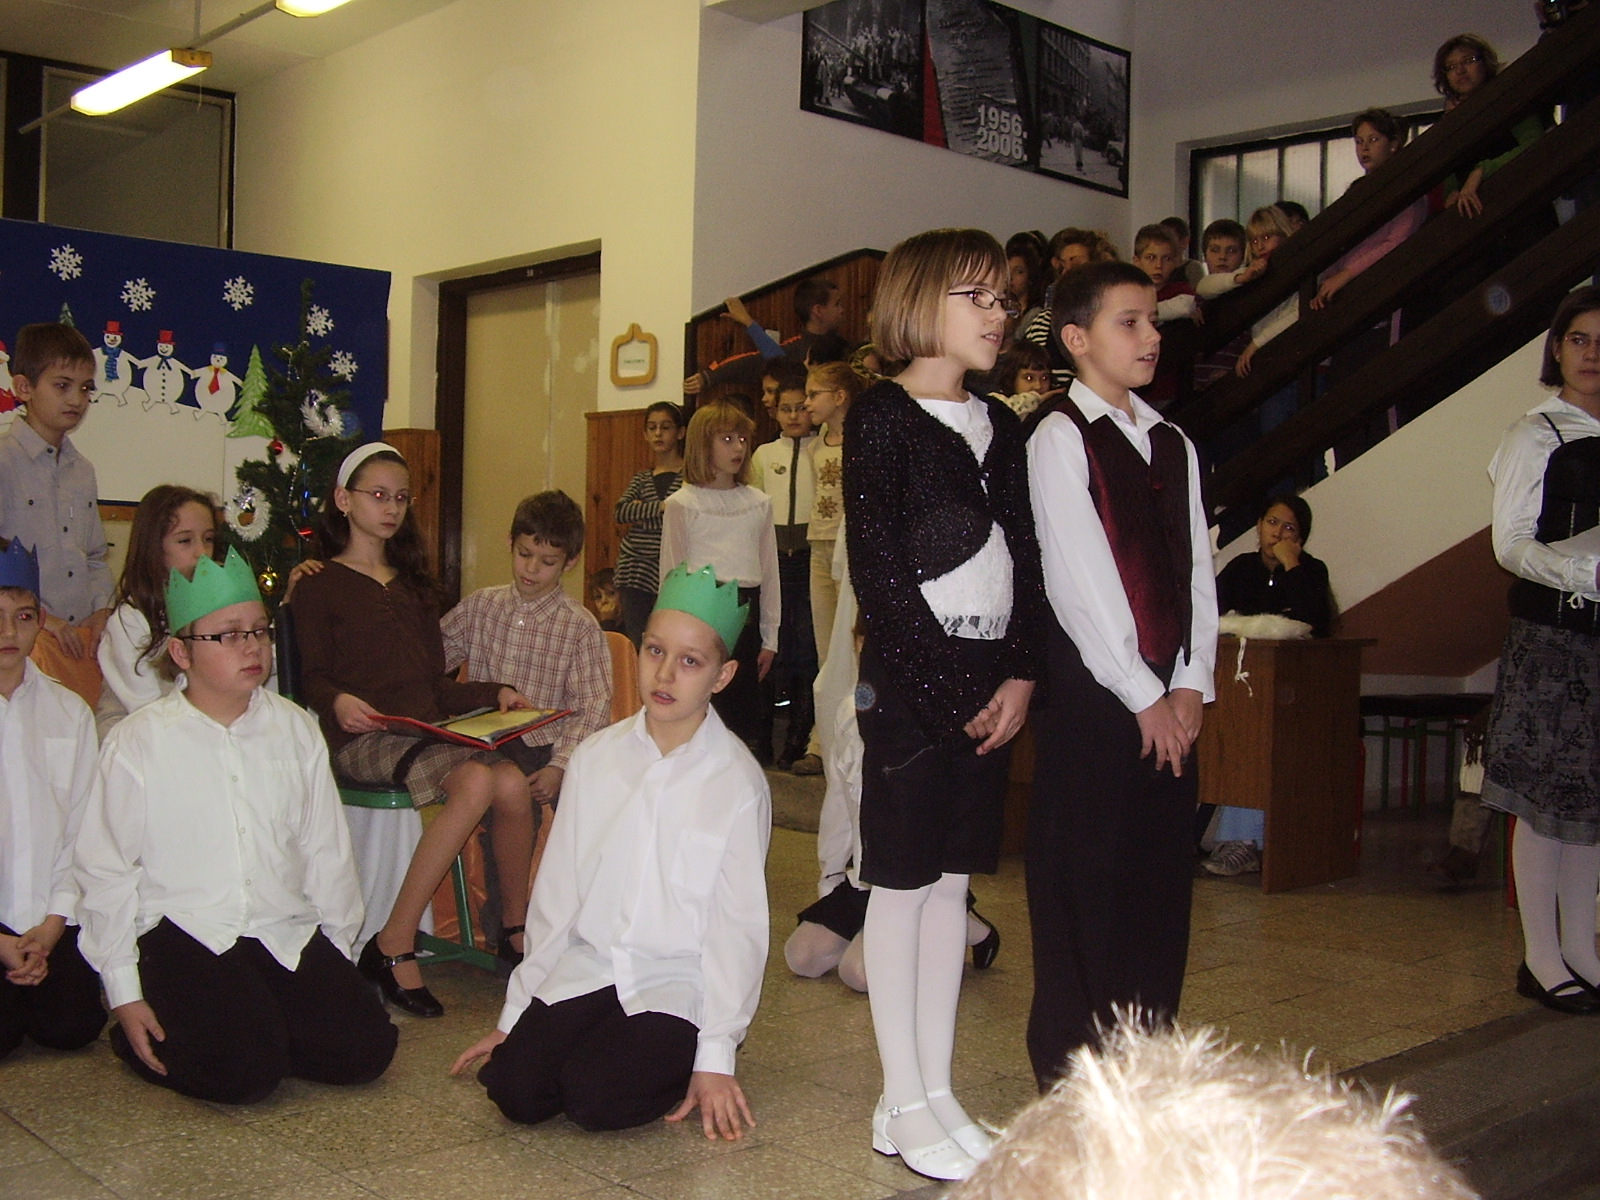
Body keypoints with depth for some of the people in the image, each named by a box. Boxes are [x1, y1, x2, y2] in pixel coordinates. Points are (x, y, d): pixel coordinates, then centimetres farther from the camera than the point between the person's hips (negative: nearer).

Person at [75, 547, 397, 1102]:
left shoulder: (295, 730, 7)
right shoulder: (138, 743, -3)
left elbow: (325, 849, 13)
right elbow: (105, 871, -1)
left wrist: (338, 945, 12)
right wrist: (125, 994, -3)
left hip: (288, 932, 4)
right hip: (185, 933, -4)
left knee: (365, 1049, -13)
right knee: (246, 1074, -23)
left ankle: (264, 1021, 13)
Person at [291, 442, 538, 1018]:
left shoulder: (412, 585, 27)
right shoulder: (321, 587, 8)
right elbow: (313, 677, -1)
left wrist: (495, 692, 10)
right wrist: (338, 702, -23)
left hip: (427, 733, 6)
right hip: (364, 741, -6)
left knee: (512, 782, -26)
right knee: (477, 780, -33)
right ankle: (392, 948, -25)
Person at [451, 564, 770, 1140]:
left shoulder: (738, 782, -8)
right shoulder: (597, 757, 3)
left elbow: (737, 924, -7)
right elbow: (556, 892, 7)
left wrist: (716, 1057, -9)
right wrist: (514, 1015, 8)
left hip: (677, 988, -3)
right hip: (584, 969, 4)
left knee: (599, 1100, -24)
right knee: (516, 1092, -16)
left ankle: (668, 1063, 6)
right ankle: (598, 1044, 11)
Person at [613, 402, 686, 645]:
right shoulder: (641, 479, 15)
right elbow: (621, 513, -2)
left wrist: (642, 513, -5)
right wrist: (662, 506, -15)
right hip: (635, 569, 5)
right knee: (636, 646, 7)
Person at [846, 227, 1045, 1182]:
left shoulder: (1000, 426, 14)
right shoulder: (883, 415, -5)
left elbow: (1025, 559, 11)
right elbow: (878, 568, -12)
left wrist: (1018, 675, -2)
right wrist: (948, 690, -13)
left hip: (989, 681, 6)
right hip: (911, 680, -6)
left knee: (952, 882, 11)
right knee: (903, 882, 1)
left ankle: (940, 1092, 20)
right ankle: (905, 1105, 11)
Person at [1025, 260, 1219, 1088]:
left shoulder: (1173, 444, 15)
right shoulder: (1061, 437, -5)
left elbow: (1195, 567, 11)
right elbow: (1078, 580, -12)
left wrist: (1191, 683, 0)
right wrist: (1142, 695, -12)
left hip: (1170, 698, 7)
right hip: (1093, 690, -6)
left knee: (1163, 874, 10)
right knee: (1085, 876, -1)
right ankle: (1070, 1072, 13)